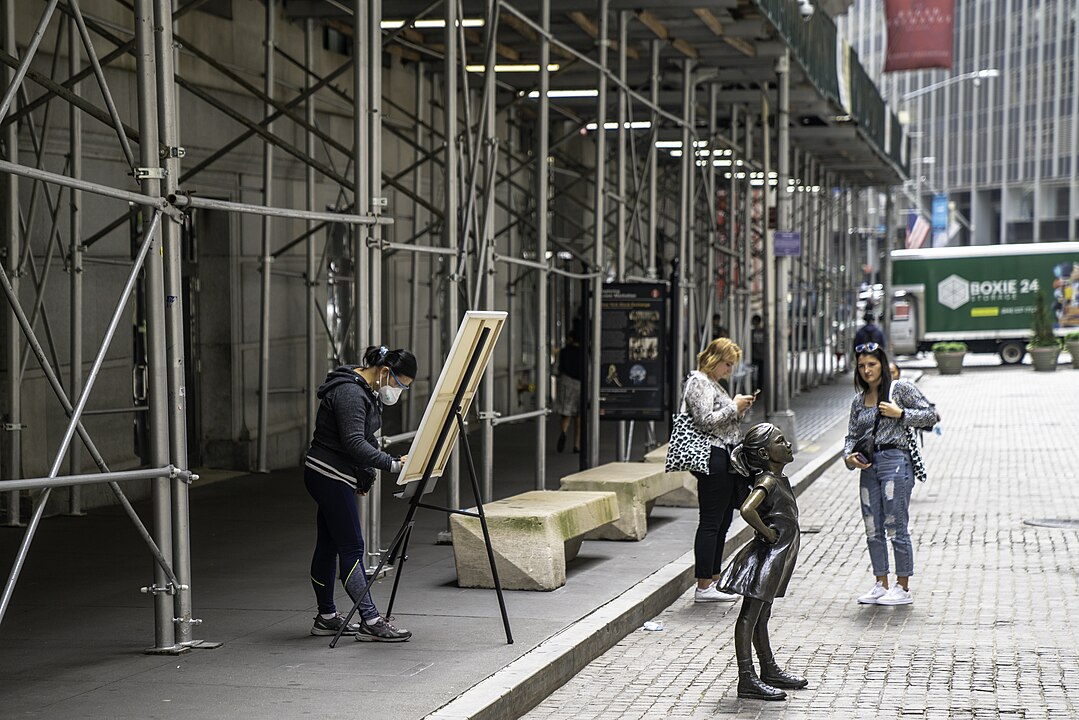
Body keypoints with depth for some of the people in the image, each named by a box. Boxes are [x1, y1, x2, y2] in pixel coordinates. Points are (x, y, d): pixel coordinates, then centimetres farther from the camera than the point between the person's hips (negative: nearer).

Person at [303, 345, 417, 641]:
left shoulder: (367, 392, 12)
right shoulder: (350, 392, -20)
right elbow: (354, 442, -29)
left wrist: (365, 476, 18)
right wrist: (393, 464, -33)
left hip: (332, 477, 10)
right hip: (329, 475, -10)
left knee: (328, 546, 14)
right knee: (351, 547, -11)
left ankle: (326, 617, 20)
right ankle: (370, 620, -13)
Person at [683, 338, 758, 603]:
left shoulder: (712, 383, 20)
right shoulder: (698, 383, -10)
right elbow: (706, 420, -20)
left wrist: (739, 408, 11)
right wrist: (734, 407, -11)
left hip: (726, 461, 10)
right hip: (714, 459, -10)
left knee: (722, 523, 12)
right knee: (711, 523, -7)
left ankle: (714, 581, 18)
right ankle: (703, 587, -5)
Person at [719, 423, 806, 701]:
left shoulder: (780, 480, 13)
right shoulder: (767, 481, -17)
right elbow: (747, 510, -34)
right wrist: (767, 533, -21)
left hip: (775, 561, 10)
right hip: (765, 558, -10)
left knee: (761, 616, 20)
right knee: (749, 617, -6)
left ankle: (770, 671, 30)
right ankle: (747, 680, -6)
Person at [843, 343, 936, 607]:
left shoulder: (901, 389, -1)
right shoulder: (858, 401, 16)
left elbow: (930, 415, -3)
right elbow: (852, 436, 17)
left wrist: (899, 414, -12)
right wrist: (849, 457, -2)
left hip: (895, 461, -7)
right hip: (868, 466, 7)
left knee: (896, 528, -6)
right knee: (873, 530, 8)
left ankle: (903, 588, 1)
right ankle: (881, 585, 17)